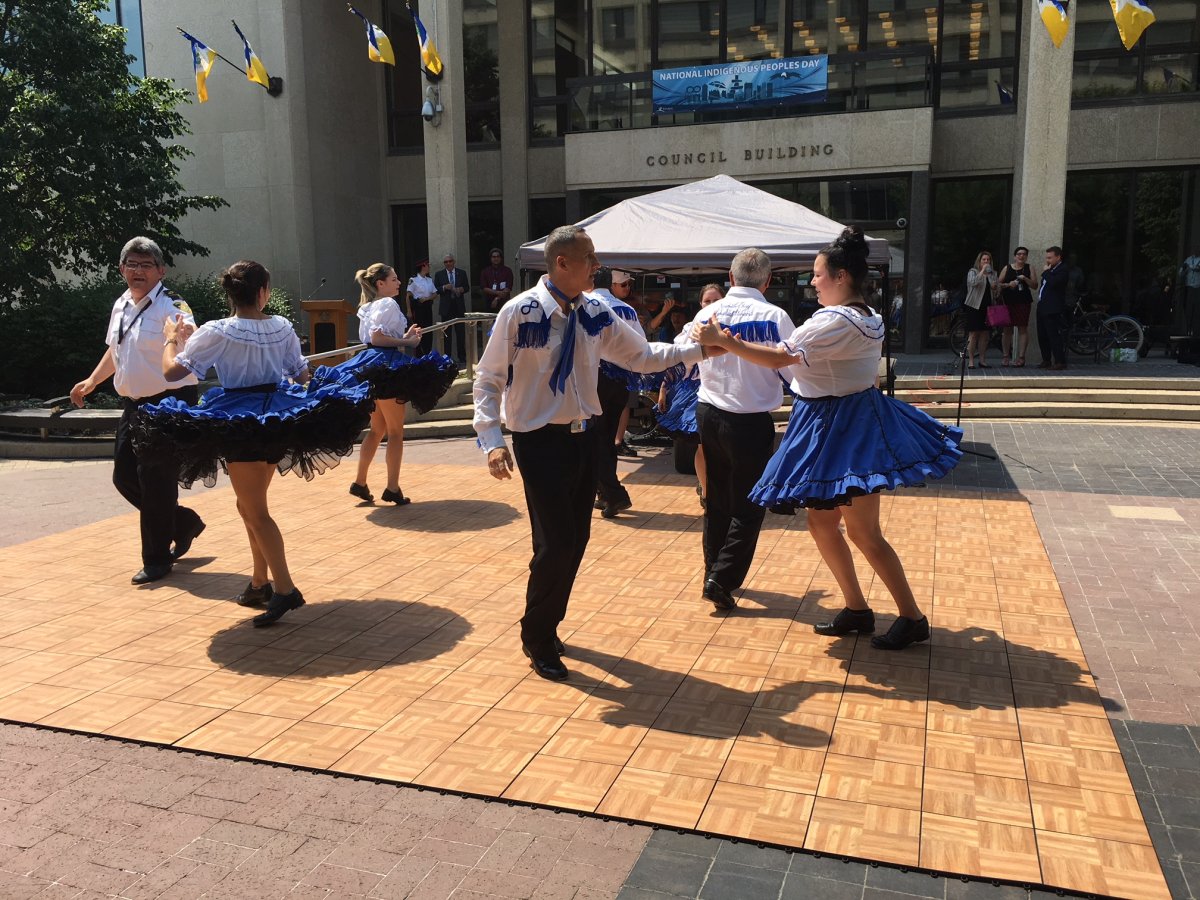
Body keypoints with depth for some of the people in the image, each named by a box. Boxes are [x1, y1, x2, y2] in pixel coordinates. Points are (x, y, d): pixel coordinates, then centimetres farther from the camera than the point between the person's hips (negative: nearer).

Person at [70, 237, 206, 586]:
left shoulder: (171, 307, -13)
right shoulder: (121, 305, 12)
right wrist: (91, 381, 33)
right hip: (134, 403, 8)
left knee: (155, 478, -5)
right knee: (124, 475, 11)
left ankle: (157, 559, 10)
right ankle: (183, 522, 31)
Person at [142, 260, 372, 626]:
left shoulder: (217, 332, -11)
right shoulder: (283, 327, 1)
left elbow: (171, 371, -10)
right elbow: (302, 375, 9)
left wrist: (173, 337, 8)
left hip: (239, 425, -5)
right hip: (279, 421, 5)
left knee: (256, 511, 0)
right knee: (250, 503, 19)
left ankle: (285, 589, -8)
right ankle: (260, 583, 25)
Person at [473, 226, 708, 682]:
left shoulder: (595, 312, 3)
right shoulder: (520, 312, -13)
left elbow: (641, 355, 12)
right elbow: (489, 380, -8)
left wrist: (697, 349, 4)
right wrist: (492, 441, -18)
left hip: (584, 437, 6)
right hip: (540, 441, -6)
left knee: (576, 540, 12)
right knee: (556, 542, -8)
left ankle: (545, 627, 33)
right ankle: (537, 636, 17)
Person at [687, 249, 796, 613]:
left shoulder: (707, 314, -1)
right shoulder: (776, 317, -13)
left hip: (708, 415, 4)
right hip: (751, 421, -4)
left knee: (716, 500, 18)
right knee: (747, 507, 6)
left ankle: (715, 569, 27)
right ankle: (722, 578, -2)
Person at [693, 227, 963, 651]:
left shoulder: (837, 321, -21)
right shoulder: (866, 318, 11)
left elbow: (779, 358, -24)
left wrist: (723, 342, -20)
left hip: (843, 431, -10)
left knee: (863, 532, -1)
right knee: (821, 523, 15)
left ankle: (912, 617, 11)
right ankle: (856, 609, 26)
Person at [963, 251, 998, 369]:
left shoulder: (992, 274, 15)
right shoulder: (973, 272, 0)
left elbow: (996, 291, 22)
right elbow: (973, 282, -21)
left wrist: (995, 287, 0)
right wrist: (982, 271, -21)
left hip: (987, 307, 5)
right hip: (974, 307, -5)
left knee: (985, 335, 5)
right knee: (973, 334, -5)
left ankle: (982, 360, 11)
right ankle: (971, 361, -2)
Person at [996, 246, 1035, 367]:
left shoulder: (1029, 268, 9)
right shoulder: (1007, 268, 9)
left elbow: (1034, 285, 4)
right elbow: (998, 284, 7)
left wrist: (1025, 279, -12)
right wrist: (1008, 284, -10)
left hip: (1023, 302, 0)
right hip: (1008, 302, 1)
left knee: (1023, 329, -3)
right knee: (1007, 329, 2)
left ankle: (1021, 357, -1)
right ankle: (1005, 356, 8)